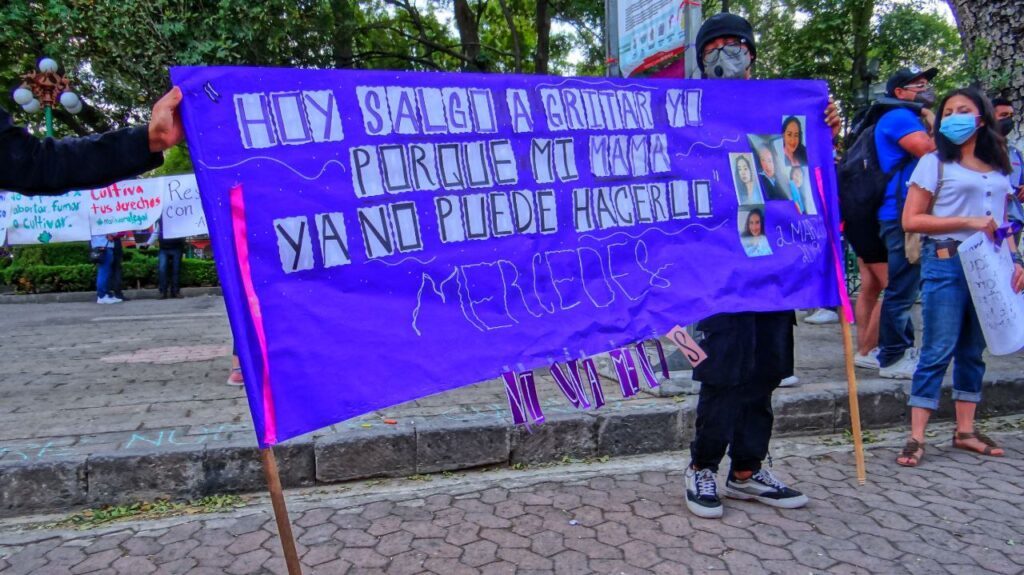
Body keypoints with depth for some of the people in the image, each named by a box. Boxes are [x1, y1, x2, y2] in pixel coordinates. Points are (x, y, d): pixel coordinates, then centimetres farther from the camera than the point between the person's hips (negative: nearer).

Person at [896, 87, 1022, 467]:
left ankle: (965, 431, 18)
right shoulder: (934, 163, 0)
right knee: (939, 351, -8)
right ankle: (917, 437, -4)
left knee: (974, 350, 9)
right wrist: (969, 222, -13)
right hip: (947, 264, -5)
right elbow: (910, 220, -7)